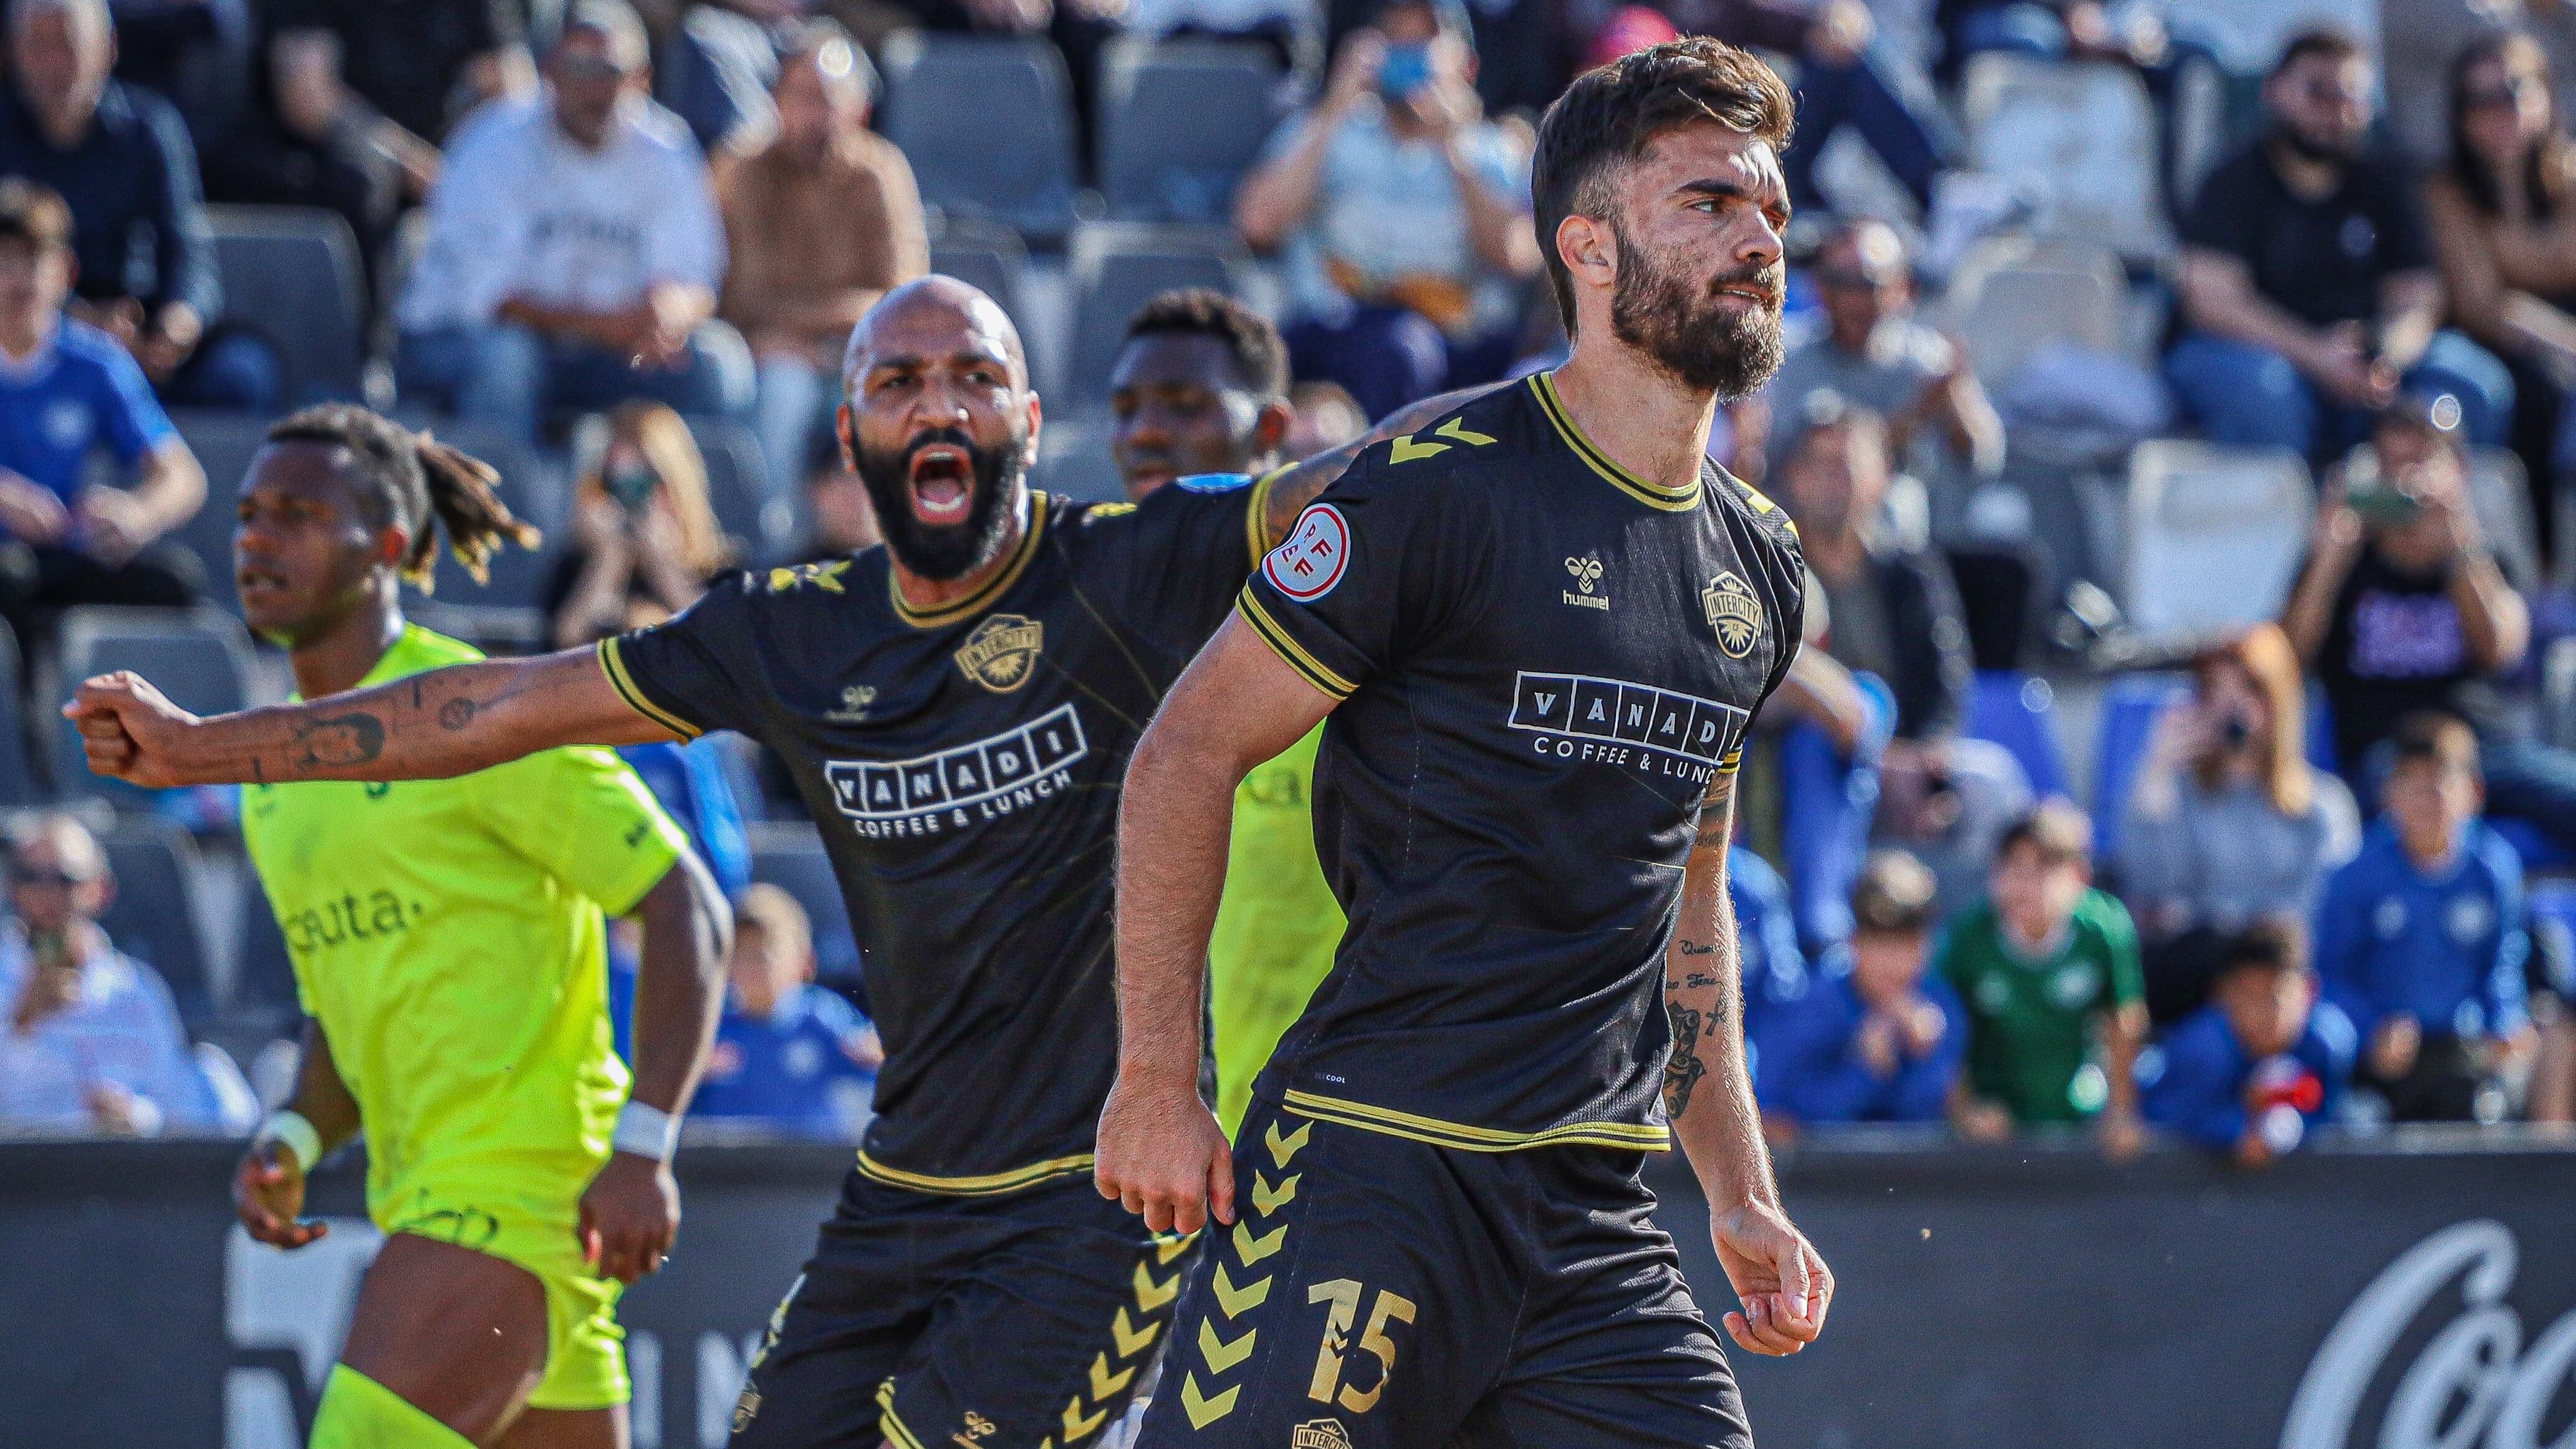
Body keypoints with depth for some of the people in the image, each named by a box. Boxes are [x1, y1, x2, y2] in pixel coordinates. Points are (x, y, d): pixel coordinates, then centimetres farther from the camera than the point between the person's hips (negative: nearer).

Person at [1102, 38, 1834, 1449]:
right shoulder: (1440, 486, -7)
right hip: (1370, 1170, -7)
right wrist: (1156, 1082, -8)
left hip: (1597, 1224, 7)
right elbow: (1186, 755, -5)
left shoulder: (1760, 567, 15)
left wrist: (1742, 1197, 21)